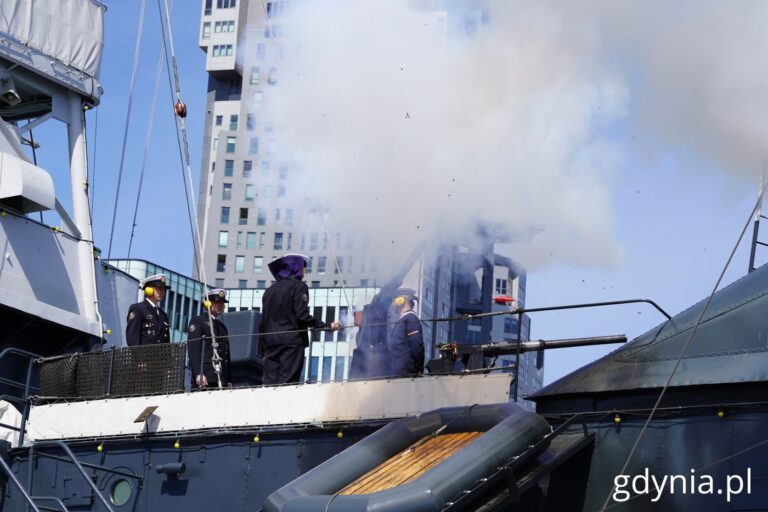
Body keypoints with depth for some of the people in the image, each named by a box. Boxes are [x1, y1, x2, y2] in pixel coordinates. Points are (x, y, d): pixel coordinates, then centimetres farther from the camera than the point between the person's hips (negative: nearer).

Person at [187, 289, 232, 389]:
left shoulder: (222, 326, 24)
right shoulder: (197, 321, 4)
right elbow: (193, 350, -7)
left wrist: (229, 381, 15)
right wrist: (198, 374, -18)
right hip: (204, 377, -6)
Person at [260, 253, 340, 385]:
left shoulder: (270, 290, 16)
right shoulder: (299, 286, -2)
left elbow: (263, 320, 16)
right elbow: (303, 316, -14)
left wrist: (263, 348, 21)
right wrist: (327, 326, -11)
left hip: (270, 343, 6)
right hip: (292, 342, -5)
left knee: (269, 382, 1)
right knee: (287, 382, -9)